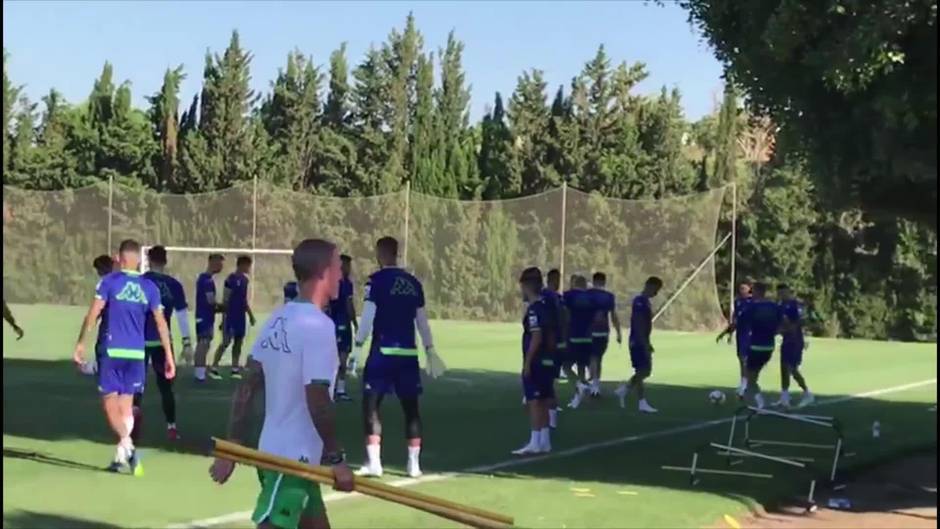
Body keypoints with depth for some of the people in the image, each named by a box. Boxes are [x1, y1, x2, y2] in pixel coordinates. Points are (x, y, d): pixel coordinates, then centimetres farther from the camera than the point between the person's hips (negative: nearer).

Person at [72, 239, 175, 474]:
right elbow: (161, 323, 4)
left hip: (113, 351, -3)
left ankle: (127, 445, -20)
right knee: (126, 406, 12)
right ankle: (121, 455, 11)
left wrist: (80, 343, -1)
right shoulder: (149, 287, 5)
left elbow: (93, 314, -7)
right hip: (137, 353, 3)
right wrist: (169, 356, 7)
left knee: (110, 404, 1)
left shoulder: (109, 281, -3)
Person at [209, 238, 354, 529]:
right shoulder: (318, 325, -17)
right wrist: (337, 458, -13)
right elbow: (317, 401, -22)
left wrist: (232, 448, 11)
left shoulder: (278, 319, 8)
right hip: (293, 458, -9)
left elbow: (246, 388, 9)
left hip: (275, 451, 9)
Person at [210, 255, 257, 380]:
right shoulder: (231, 279, -12)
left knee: (239, 342, 7)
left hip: (240, 316, 8)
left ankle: (235, 369, 12)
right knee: (226, 342, -7)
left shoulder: (244, 280, 12)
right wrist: (224, 316, -16)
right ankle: (213, 368, 0)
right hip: (230, 316, -8)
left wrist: (250, 314, 20)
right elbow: (225, 299, -13)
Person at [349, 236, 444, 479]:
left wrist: (358, 347, -8)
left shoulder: (376, 280, -5)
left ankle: (373, 463, -5)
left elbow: (368, 317, -11)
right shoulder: (414, 283, 10)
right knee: (411, 408, 12)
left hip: (383, 351, -5)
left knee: (370, 405, 2)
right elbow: (422, 321, 13)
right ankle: (414, 464, 14)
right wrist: (430, 351, 19)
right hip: (408, 353, 5)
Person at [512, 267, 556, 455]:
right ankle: (544, 441, 19)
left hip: (535, 362, -9)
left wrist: (527, 363, -18)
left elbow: (536, 338, -21)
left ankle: (535, 443, -2)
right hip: (547, 361, 9)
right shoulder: (546, 305, 11)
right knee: (542, 403, 14)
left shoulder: (534, 309, -15)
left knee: (534, 402, -4)